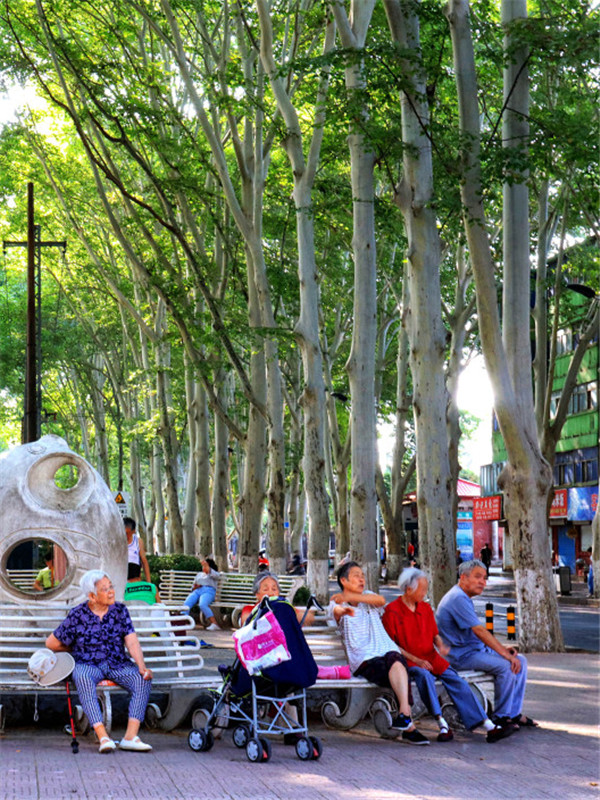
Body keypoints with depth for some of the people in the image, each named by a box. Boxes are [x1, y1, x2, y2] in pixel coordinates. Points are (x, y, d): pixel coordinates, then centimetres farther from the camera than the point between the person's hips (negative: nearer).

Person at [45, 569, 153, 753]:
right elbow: (51, 643, 4)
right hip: (88, 665, -3)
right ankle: (103, 737, -45)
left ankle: (130, 737, -31)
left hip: (118, 664, 3)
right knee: (84, 678, -38)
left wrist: (142, 666, -18)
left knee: (143, 680, -26)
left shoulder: (120, 610, 4)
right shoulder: (77, 615, -4)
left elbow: (132, 642, -3)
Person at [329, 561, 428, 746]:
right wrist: (344, 610, -41)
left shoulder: (369, 598, 24)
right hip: (364, 660, -3)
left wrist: (350, 597, -7)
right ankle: (409, 726, -40)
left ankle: (404, 714, -46)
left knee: (394, 658, -34)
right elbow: (337, 611, -16)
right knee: (397, 670, -31)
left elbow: (381, 600, -1)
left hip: (388, 650, 3)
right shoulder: (337, 604, 11)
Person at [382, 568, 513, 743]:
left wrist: (440, 646, -2)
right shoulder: (392, 611, -4)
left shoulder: (426, 608, 16)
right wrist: (415, 660, -15)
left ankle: (489, 727, -26)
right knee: (424, 675, -38)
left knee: (456, 681, -16)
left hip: (431, 658, 6)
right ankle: (442, 724, -39)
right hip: (408, 662, -5)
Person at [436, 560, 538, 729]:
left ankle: (514, 713, 3)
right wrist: (505, 654, -23)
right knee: (505, 666, -27)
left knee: (520, 661, 3)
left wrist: (503, 648, 7)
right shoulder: (458, 598, -18)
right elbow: (479, 631, -24)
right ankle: (501, 717, -12)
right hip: (462, 655, -11)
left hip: (477, 648, 11)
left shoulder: (464, 598, 17)